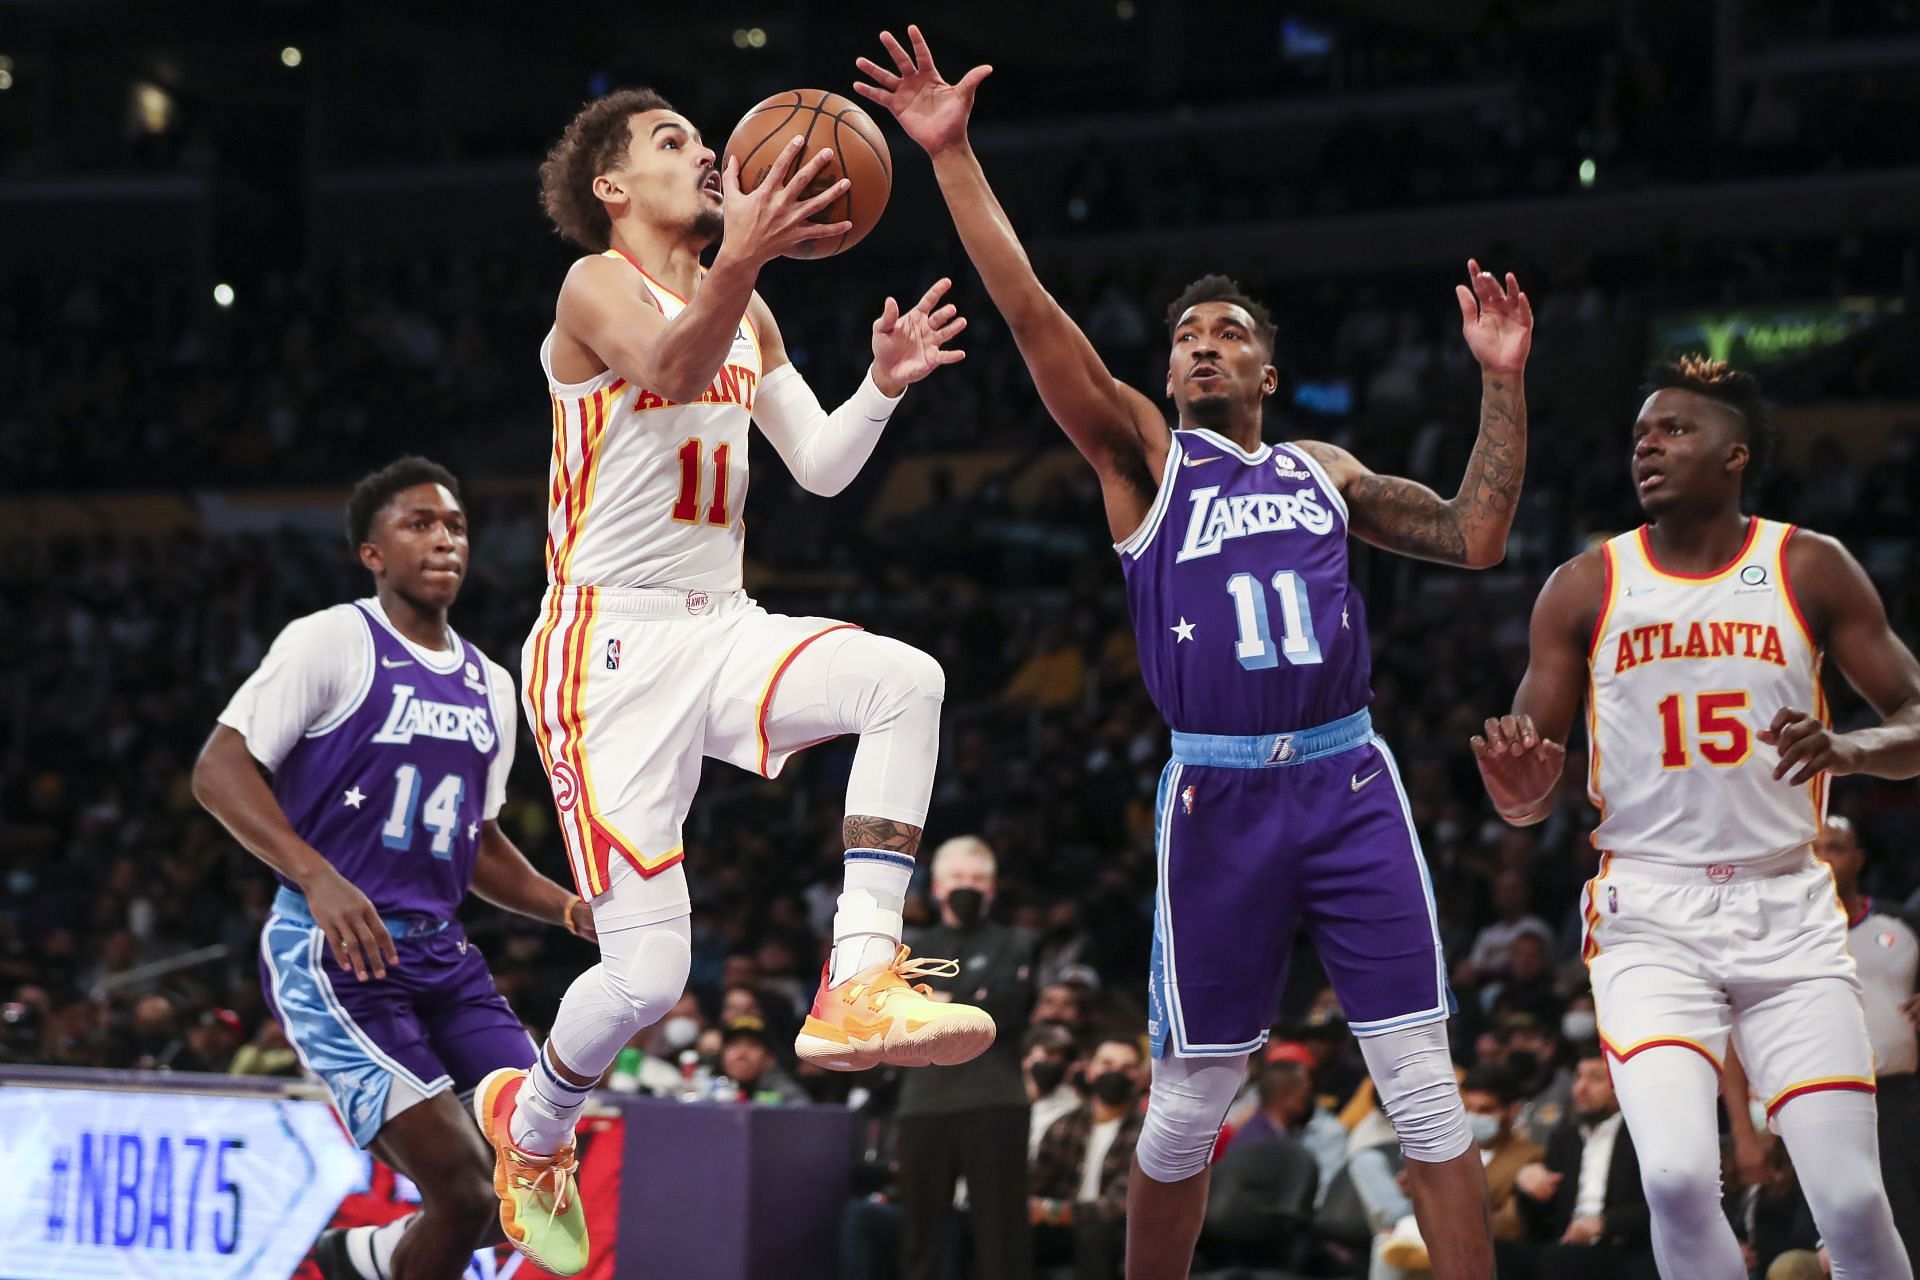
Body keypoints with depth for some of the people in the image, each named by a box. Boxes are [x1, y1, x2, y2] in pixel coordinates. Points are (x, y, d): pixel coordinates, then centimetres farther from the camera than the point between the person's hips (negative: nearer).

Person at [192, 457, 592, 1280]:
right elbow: (218, 770, -11)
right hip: (331, 951, -7)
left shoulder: (490, 688, 17)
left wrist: (573, 909, 11)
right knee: (463, 1190, -17)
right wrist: (318, 878, -24)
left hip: (441, 955, 7)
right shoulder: (334, 641, -5)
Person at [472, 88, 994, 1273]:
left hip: (722, 628, 7)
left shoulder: (744, 311, 16)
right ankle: (529, 1123, 22)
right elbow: (670, 369, -31)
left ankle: (862, 983, -27)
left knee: (905, 681, -25)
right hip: (613, 647, -6)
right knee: (647, 973, -10)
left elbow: (821, 467, 11)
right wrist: (742, 261, -51)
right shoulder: (600, 285, -8)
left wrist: (885, 383, -10)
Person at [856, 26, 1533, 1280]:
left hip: (1349, 779, 2)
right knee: (1190, 1101, 4)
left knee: (1425, 1085, -4)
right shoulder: (1141, 454, 8)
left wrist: (1502, 381, 9)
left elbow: (1475, 535, 16)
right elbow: (1034, 315, -2)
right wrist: (954, 155, -10)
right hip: (1217, 792, -2)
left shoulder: (1324, 470, 18)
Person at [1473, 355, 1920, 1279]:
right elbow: (1527, 800, 8)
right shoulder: (1585, 588, 4)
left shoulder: (1811, 570, 3)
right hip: (1650, 915, 0)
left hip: (1787, 911, 0)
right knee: (1679, 1178, -22)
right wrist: (1520, 787, -17)